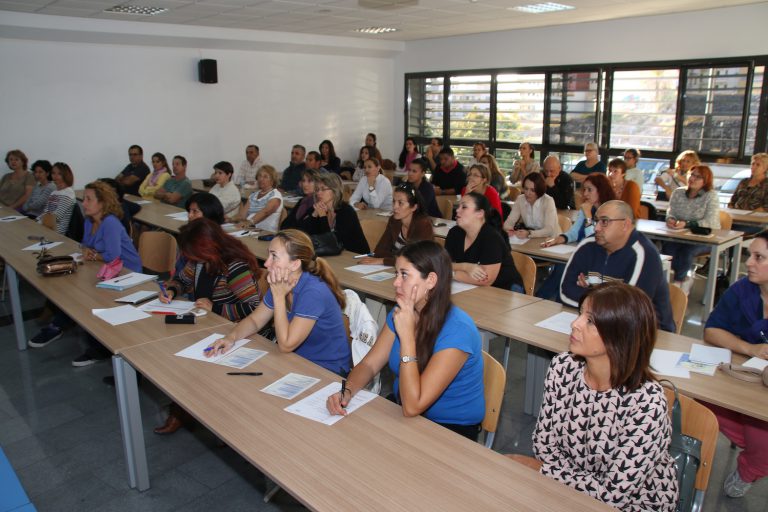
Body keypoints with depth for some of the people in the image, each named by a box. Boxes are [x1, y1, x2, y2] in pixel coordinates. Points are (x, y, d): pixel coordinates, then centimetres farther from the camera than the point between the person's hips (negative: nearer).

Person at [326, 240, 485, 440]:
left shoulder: (457, 330, -28)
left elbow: (412, 407, -30)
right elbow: (369, 364, 1)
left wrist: (406, 334, -33)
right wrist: (346, 392, -20)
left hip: (452, 429, -6)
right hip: (402, 411, 6)